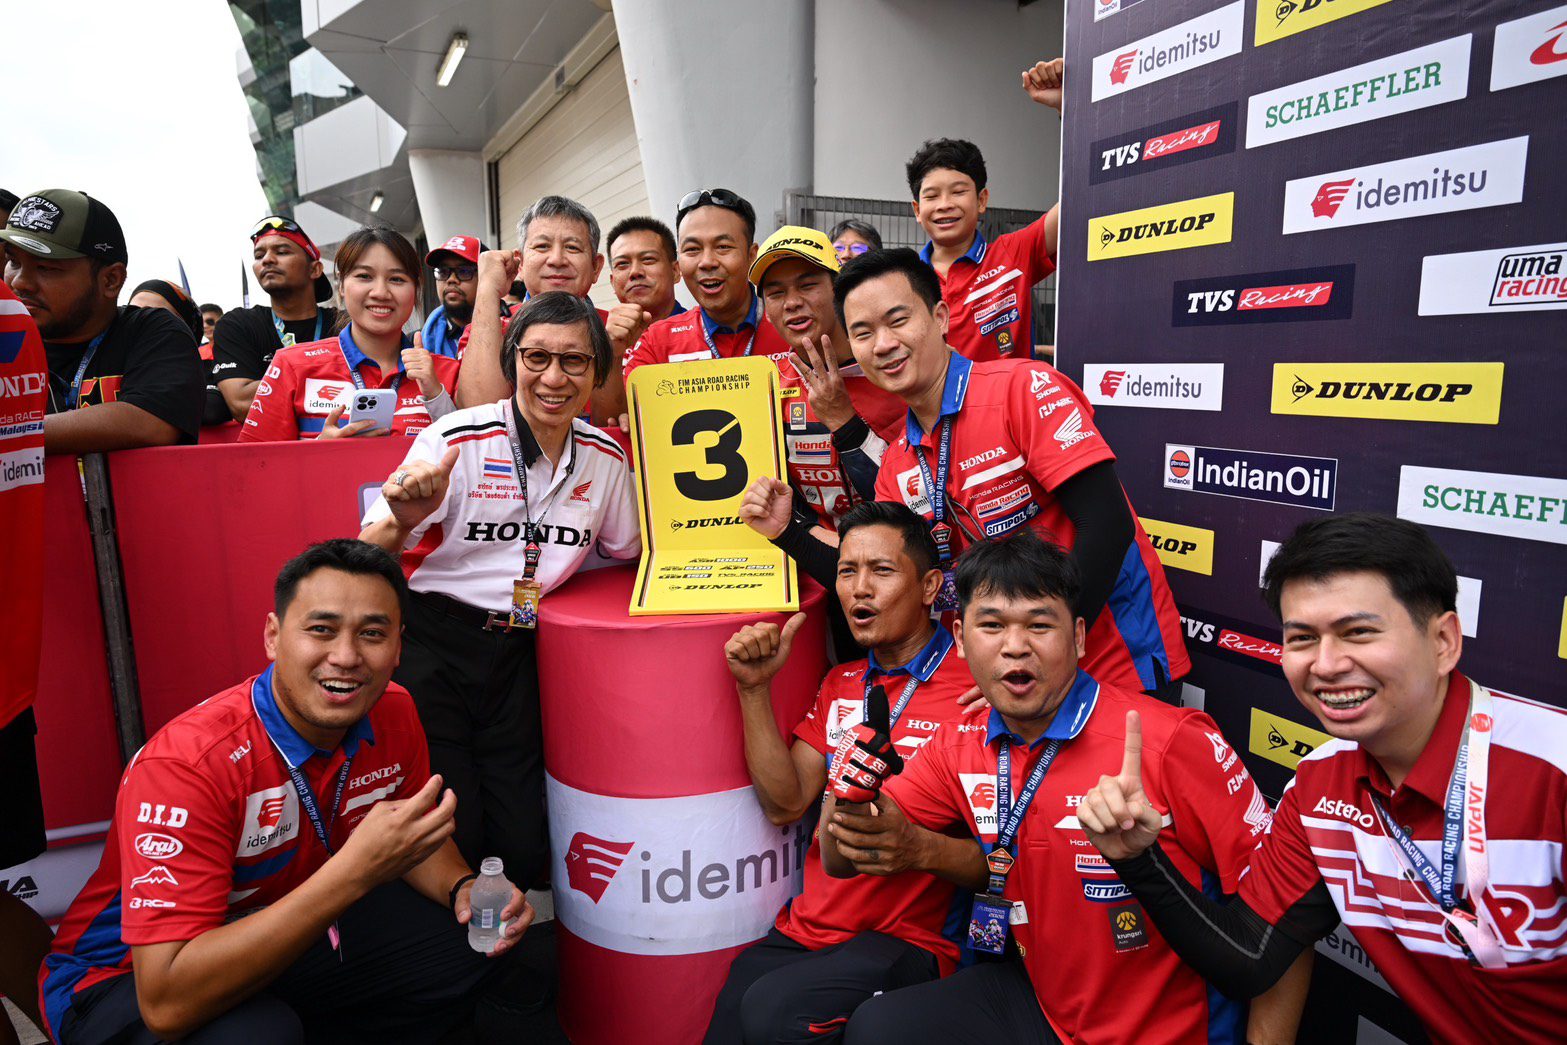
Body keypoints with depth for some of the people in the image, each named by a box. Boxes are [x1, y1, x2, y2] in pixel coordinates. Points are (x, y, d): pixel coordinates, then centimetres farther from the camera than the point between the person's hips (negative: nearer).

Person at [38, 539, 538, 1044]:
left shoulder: (394, 712, -13)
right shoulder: (185, 763, -30)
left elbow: (412, 839, 5)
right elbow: (168, 1003, -34)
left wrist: (462, 889, -16)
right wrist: (356, 871, -42)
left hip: (290, 932, 6)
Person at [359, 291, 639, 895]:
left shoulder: (605, 456, 1)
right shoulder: (457, 441, -13)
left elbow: (630, 549, 17)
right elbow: (367, 562, -13)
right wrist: (403, 521, -37)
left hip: (517, 650, 4)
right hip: (430, 646, -4)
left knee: (524, 852, 5)